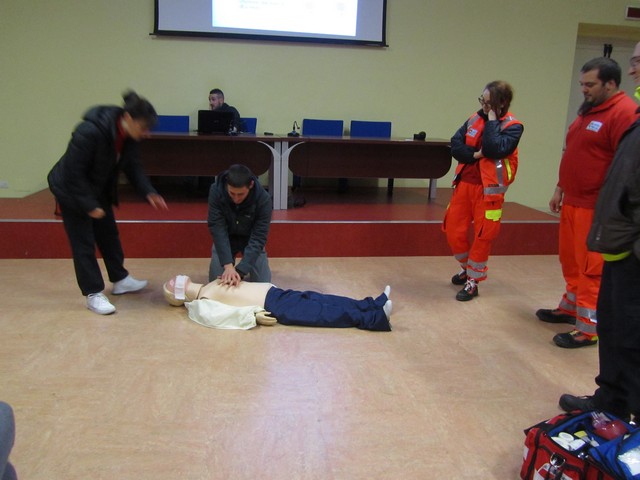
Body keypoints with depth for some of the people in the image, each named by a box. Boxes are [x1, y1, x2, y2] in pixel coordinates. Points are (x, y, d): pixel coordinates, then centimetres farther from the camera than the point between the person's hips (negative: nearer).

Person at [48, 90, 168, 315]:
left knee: (109, 234, 15)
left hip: (98, 189, 8)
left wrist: (149, 192, -15)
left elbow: (132, 166, -2)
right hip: (71, 190, -7)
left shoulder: (129, 136, -13)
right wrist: (89, 205, -26)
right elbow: (74, 173, -29)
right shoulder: (89, 132, -35)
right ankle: (93, 294, 6)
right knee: (83, 242, -2)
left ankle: (120, 280, 30)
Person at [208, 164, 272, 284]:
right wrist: (228, 265, -41)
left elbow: (258, 238, -32)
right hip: (225, 239, 1)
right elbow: (217, 228, -31)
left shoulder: (263, 199, -33)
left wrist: (240, 271, -41)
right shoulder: (216, 191, -30)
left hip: (250, 240, 0)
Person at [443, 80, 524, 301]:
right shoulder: (475, 119, 7)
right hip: (465, 183, 5)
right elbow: (455, 145, 0)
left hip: (489, 189, -5)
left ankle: (473, 281, 17)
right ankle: (466, 267, 33)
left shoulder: (512, 126, -8)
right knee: (454, 231, 8)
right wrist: (475, 154, -16)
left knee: (483, 237, 2)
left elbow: (494, 149, -24)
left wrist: (492, 120, -17)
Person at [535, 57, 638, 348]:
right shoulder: (587, 111, 15)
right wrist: (560, 189, 20)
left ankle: (588, 328, 9)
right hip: (572, 202, 9)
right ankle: (570, 308, 35)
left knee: (591, 268, -1)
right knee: (570, 260, 19)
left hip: (596, 207, -9)